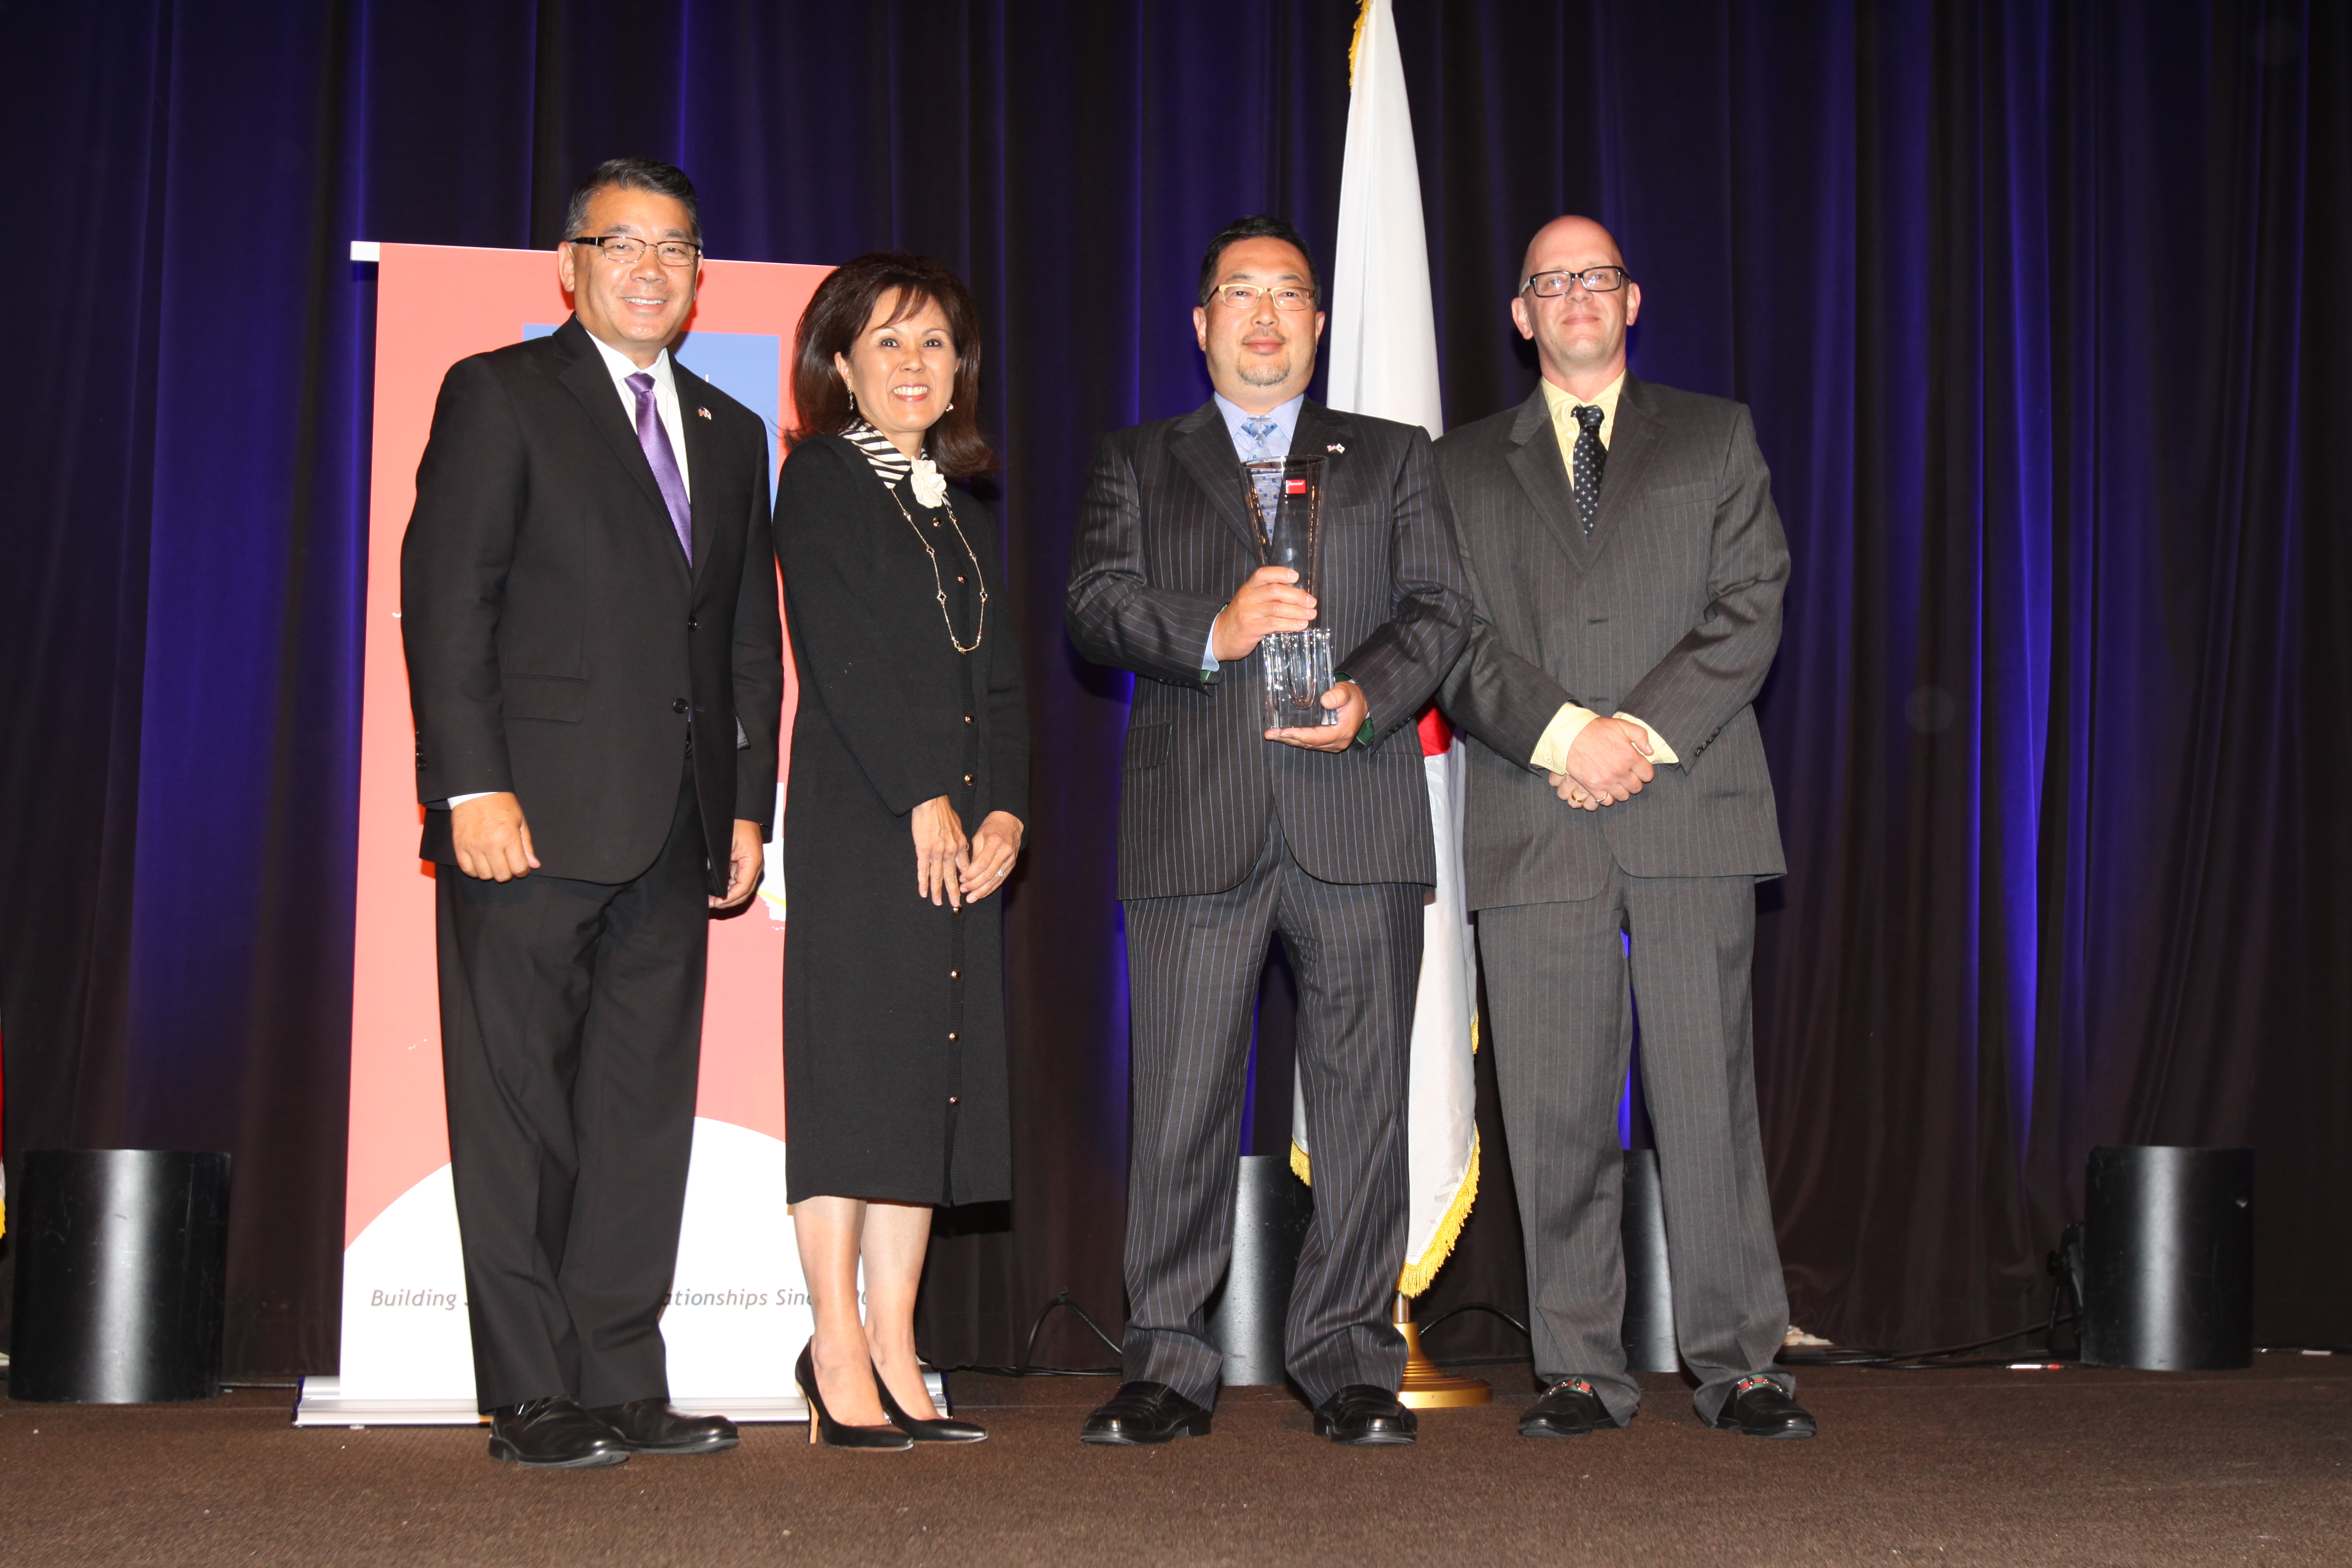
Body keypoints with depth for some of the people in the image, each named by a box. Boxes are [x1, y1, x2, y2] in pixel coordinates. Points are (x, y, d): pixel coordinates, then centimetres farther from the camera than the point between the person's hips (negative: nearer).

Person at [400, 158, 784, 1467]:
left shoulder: (732, 434, 20)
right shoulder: (500, 396, 3)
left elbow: (752, 642, 19)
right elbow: (444, 597, -6)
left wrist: (750, 805, 10)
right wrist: (472, 786, -14)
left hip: (671, 832, 6)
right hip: (533, 817, -5)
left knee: (646, 1113, 6)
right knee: (520, 1113, -1)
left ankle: (623, 1384, 12)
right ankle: (532, 1398, 5)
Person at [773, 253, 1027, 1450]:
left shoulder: (964, 510, 21)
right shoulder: (822, 481, 2)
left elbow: (1002, 680, 15)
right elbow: (839, 655, -9)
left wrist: (1005, 811, -1)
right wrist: (923, 799, -15)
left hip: (960, 827, 7)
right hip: (856, 814, -6)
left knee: (932, 1070, 4)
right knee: (852, 1059, -7)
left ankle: (893, 1351, 8)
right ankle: (840, 1353, -3)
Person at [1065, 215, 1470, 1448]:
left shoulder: (1392, 458, 19)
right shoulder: (1136, 465, 18)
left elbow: (1439, 606, 8)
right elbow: (1098, 606, 4)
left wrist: (1368, 695, -11)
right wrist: (1213, 632, -14)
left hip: (1357, 818, 1)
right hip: (1193, 825, 0)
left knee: (1362, 1100, 0)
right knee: (1181, 1104, -2)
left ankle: (1349, 1359, 9)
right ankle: (1167, 1367, 7)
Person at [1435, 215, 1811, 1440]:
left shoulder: (1716, 440, 15)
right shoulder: (1465, 467, 17)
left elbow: (1751, 608, 4)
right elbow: (1455, 635, 5)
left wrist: (1643, 731, -10)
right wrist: (1564, 733, -11)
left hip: (1692, 804, -1)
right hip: (1535, 823, 1)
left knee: (1708, 1091, -4)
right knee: (1555, 1109, -1)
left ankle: (1736, 1363, 4)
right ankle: (1581, 1370, 7)